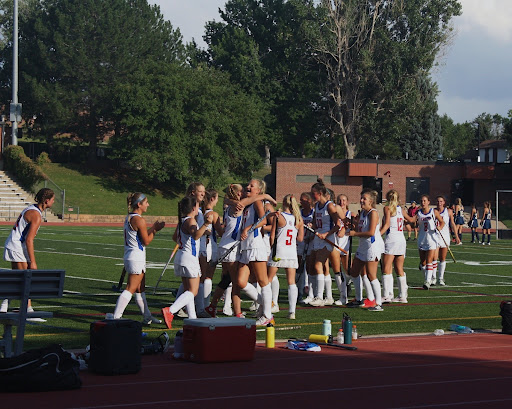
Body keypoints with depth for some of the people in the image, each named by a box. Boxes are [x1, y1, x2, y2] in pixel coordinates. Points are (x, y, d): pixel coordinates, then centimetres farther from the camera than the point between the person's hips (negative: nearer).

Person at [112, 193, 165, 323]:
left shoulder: (128, 218, 12)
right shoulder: (139, 220, -16)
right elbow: (146, 241, -11)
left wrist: (153, 228, 18)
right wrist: (155, 230, 1)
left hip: (129, 257, 10)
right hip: (137, 258, -10)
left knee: (140, 289, 17)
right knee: (130, 289, -9)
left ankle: (147, 317, 25)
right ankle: (115, 317, -13)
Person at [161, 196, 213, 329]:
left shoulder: (181, 221, 12)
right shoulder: (190, 221, -15)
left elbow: (175, 238, 26)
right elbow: (195, 235, -34)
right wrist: (205, 225, -48)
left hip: (181, 257, 10)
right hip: (189, 258, -10)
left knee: (188, 290, 13)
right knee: (192, 291, -8)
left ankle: (192, 317, 15)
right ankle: (170, 311, -25)